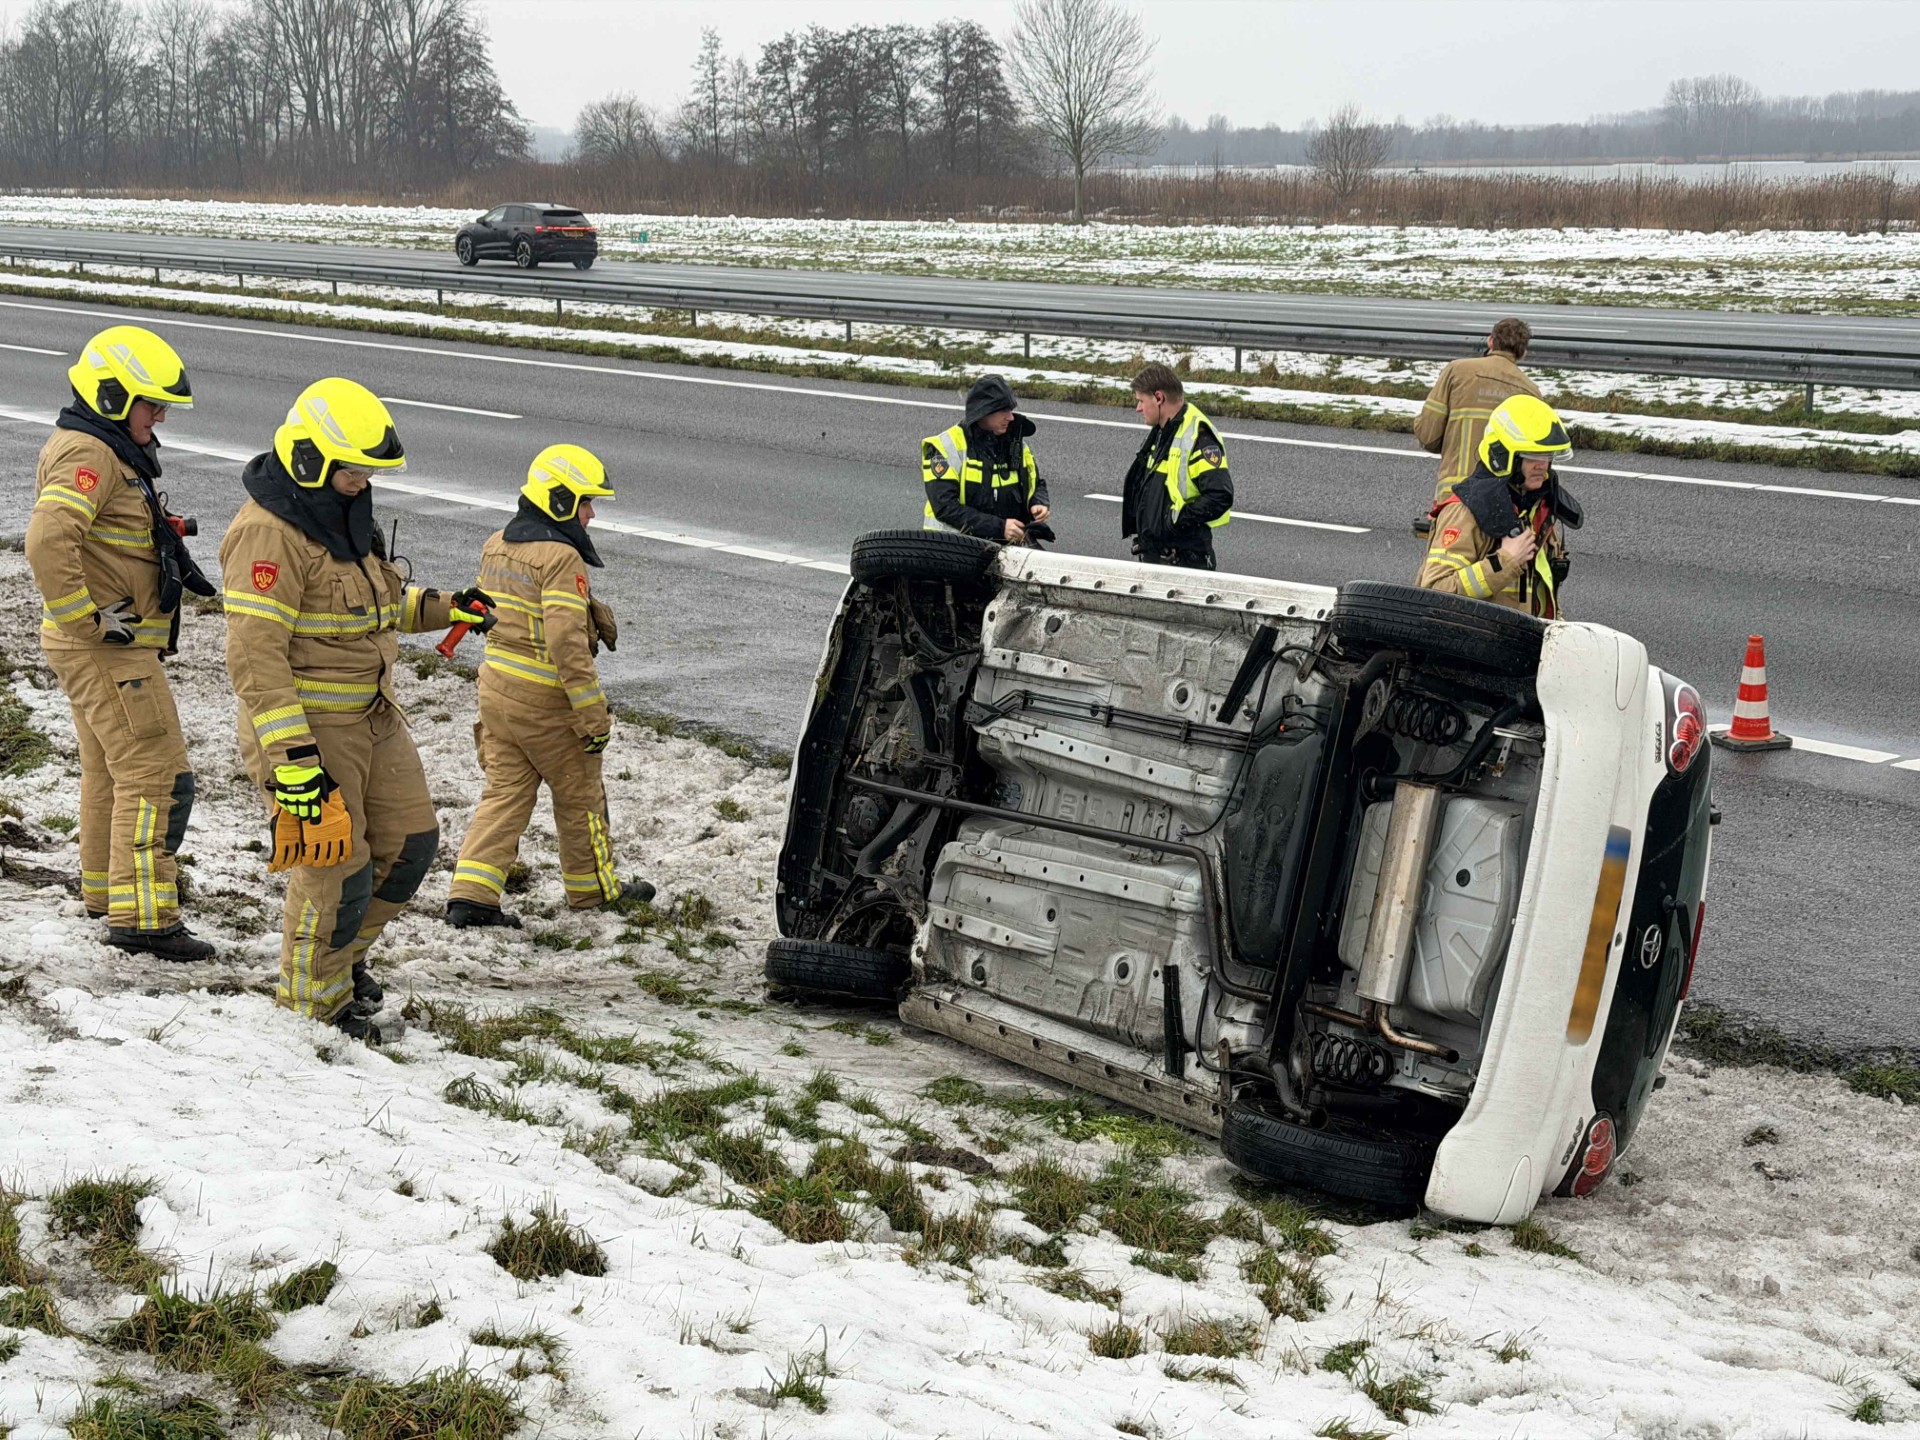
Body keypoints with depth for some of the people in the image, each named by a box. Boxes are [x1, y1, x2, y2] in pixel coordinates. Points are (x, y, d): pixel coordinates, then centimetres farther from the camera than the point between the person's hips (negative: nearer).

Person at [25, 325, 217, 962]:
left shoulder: (113, 451, 14)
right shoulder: (87, 455, -19)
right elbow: (47, 541, -34)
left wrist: (174, 556, 16)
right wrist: (88, 619, -27)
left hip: (115, 644, 11)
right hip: (109, 649, -11)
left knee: (108, 769, 22)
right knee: (156, 777, -10)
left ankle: (106, 886, 37)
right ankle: (141, 917, -9)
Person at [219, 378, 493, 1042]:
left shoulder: (343, 511, 9)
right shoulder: (268, 534, -22)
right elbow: (255, 657, -26)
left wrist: (443, 607, 7)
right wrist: (292, 758, -29)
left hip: (372, 714, 9)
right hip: (306, 725, -9)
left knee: (410, 842, 14)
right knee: (336, 871, -1)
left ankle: (345, 953, 36)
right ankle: (315, 999, 22)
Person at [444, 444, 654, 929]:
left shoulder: (495, 545, 7)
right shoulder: (561, 559, -19)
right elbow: (568, 645, -24)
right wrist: (594, 717, -21)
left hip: (496, 684, 7)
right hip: (545, 699, -7)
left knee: (505, 790, 10)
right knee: (579, 794, 11)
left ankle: (471, 892, -1)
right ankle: (593, 887, 27)